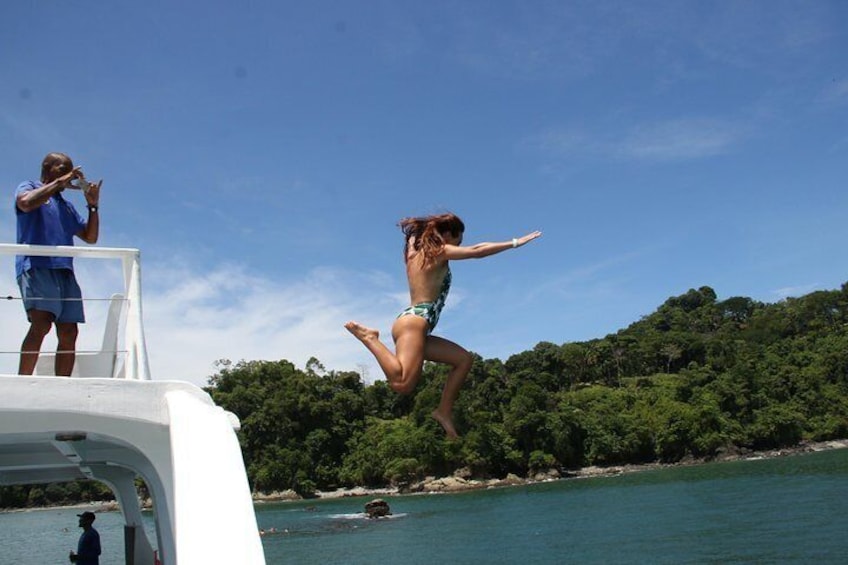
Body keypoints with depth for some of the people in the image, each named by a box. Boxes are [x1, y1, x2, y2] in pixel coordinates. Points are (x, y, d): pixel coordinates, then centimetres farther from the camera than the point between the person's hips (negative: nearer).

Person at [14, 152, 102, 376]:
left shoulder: (67, 206, 31)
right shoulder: (28, 187, 15)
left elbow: (90, 237, 25)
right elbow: (26, 203, -11)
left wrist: (93, 206, 13)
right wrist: (59, 182, -4)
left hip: (65, 270, 7)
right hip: (36, 266, -7)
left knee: (69, 334, -5)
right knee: (41, 324, -25)